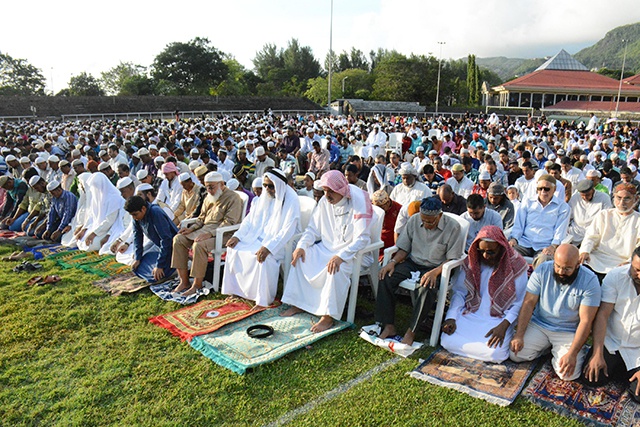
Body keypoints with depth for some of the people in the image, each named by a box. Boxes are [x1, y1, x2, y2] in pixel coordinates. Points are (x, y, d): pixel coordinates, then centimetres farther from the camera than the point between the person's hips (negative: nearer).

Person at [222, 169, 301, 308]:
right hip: (259, 237, 7)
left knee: (264, 257, -33)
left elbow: (288, 230, -24)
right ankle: (235, 290, 5)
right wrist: (237, 236, -5)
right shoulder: (265, 197, 6)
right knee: (234, 248, -7)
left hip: (279, 242, -7)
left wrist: (268, 247, -34)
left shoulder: (291, 200, -16)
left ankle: (263, 300, -19)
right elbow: (250, 218, 10)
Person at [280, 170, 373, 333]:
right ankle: (297, 303, 0)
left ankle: (328, 316, -26)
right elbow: (313, 229, 7)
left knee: (336, 268, -34)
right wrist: (302, 245, -12)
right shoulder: (325, 201, 0)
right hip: (327, 246, 7)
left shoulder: (358, 203, -19)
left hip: (350, 252, -6)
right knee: (300, 257, -10)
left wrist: (341, 256, -37)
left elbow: (362, 239, -26)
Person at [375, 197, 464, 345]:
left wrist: (435, 272, -26)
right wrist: (393, 262, -12)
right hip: (412, 262, 4)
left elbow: (452, 258, -10)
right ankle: (389, 326, -17)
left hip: (436, 267, -4)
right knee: (386, 277, -22)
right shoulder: (414, 220, 1)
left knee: (427, 288, -37)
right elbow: (404, 248, 7)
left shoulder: (452, 227, -10)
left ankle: (411, 331, -19)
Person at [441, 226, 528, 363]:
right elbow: (459, 292, 5)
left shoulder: (516, 266, -7)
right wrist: (451, 318, -10)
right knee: (447, 341, -21)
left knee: (494, 353, -27)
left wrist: (504, 326, -21)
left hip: (499, 319, -2)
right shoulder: (471, 262, 3)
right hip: (470, 314, 2)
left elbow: (519, 304, -7)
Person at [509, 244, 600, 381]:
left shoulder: (590, 281, -17)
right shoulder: (542, 270, -10)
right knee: (515, 354, -14)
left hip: (568, 332, -2)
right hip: (538, 325, 2)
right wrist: (519, 335, -18)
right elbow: (529, 303, -9)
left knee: (568, 374, -21)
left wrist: (572, 354, -25)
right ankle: (547, 346, 14)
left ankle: (556, 352, 13)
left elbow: (585, 321, -17)